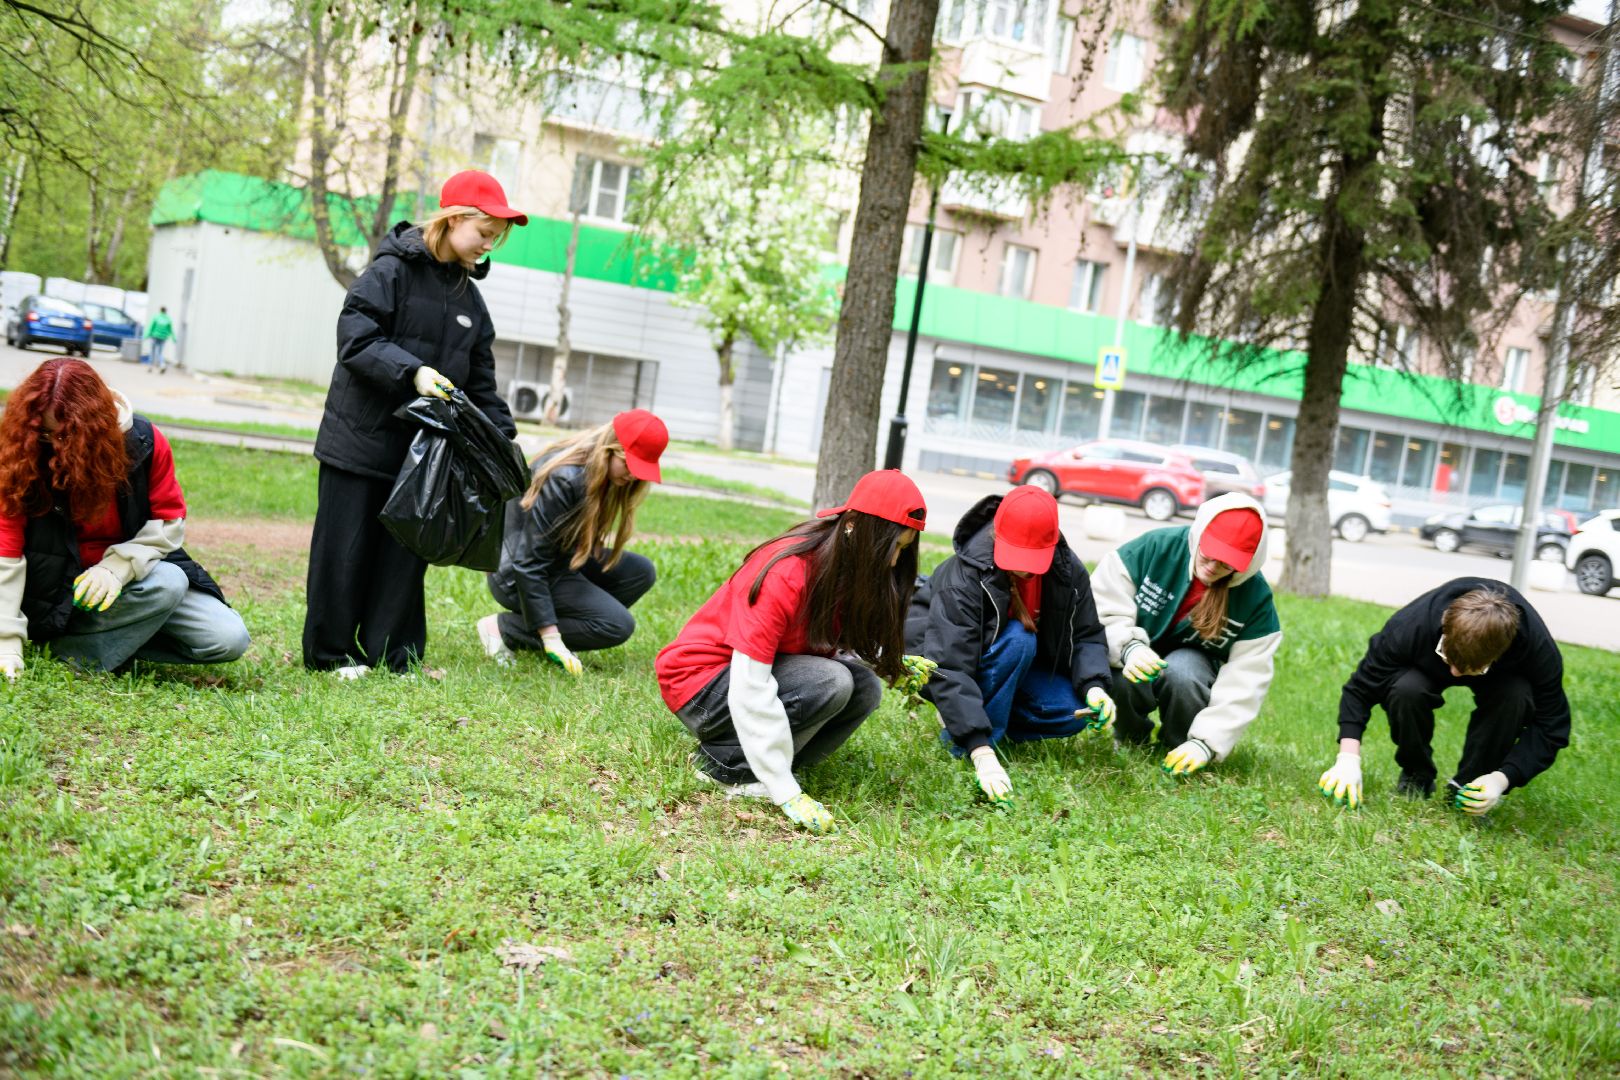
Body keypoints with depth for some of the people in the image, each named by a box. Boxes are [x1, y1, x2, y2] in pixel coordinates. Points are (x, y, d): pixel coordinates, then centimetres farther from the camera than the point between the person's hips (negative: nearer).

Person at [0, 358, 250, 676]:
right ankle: (71, 649, -18)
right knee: (167, 582, -32)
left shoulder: (143, 443, -12)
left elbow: (169, 521, -5)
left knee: (229, 639, -12)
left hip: (133, 570, 4)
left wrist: (117, 566, -23)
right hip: (61, 592, -4)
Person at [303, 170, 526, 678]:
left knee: (407, 548, 8)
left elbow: (479, 379, 15)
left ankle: (395, 655, 16)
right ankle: (331, 652, 12)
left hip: (422, 445, 6)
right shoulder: (393, 269, -8)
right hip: (363, 436, -6)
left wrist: (502, 436, 6)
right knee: (347, 548, 1)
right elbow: (356, 336, -17)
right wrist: (412, 372, -27)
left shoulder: (470, 297, 13)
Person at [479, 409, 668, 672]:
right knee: (617, 625, -16)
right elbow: (529, 563, -27)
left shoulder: (597, 475, -1)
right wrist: (550, 637, -29)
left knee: (641, 571, -2)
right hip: (517, 577, -9)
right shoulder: (564, 480, -27)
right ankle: (503, 627, -10)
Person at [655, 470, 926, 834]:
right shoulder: (784, 574, -29)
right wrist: (786, 792, -32)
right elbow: (750, 690, -32)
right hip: (700, 683, -8)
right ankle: (721, 763, -14)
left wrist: (893, 666, -21)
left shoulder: (846, 571, -4)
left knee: (865, 687, -12)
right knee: (831, 682, -27)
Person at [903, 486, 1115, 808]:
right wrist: (981, 753, -47)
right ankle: (958, 736, -21)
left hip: (1018, 666, 6)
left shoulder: (1069, 570, -15)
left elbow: (1087, 636, -8)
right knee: (1018, 640, -34)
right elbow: (949, 668, -39)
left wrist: (1094, 687, -30)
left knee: (1077, 712, -18)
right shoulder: (963, 578, -32)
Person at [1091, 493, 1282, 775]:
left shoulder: (1255, 597, -17)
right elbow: (1101, 608, -19)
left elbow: (1244, 682, -19)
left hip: (1196, 667, 0)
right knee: (1121, 677, -35)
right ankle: (1132, 738, 1)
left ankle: (1180, 748, -4)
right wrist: (1129, 647, -39)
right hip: (1138, 657, 0)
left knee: (1182, 673, -36)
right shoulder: (1155, 547, -20)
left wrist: (1207, 741, -29)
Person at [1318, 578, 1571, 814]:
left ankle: (1467, 788, -12)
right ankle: (1416, 775, -5)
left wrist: (1503, 779, -38)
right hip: (1428, 669, 0)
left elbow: (1551, 726, -25)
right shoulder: (1410, 627, -38)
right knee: (1406, 690, -35)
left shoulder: (1539, 648, -37)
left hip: (1500, 676, 0)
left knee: (1516, 696, -35)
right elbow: (1360, 688, -25)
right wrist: (1348, 759, -35)